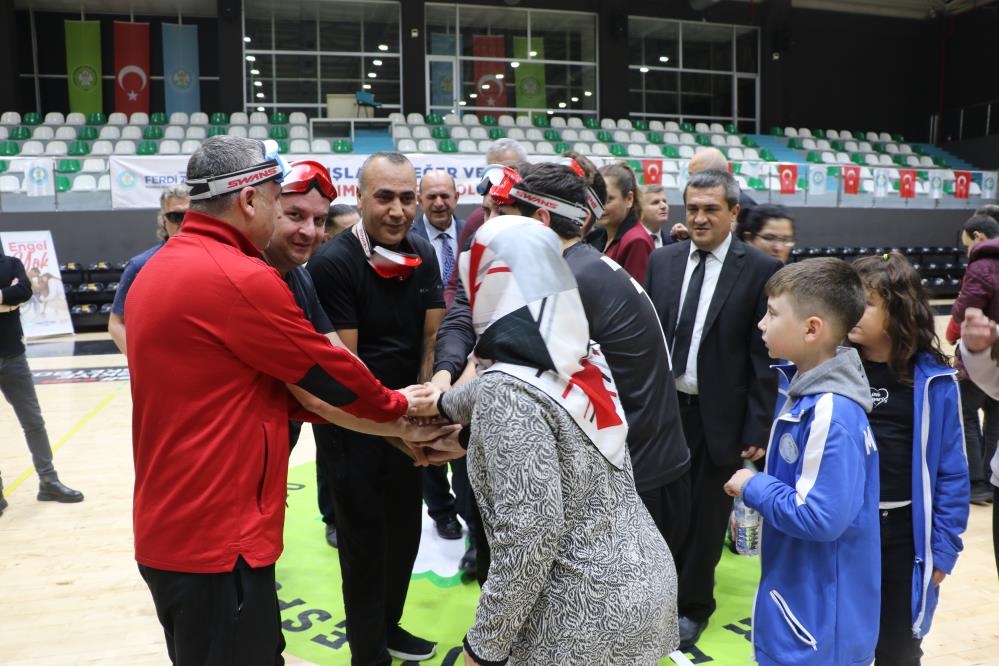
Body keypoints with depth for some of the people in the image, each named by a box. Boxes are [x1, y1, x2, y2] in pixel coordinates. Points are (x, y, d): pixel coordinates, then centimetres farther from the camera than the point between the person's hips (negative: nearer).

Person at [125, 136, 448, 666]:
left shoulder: (159, 269, 9)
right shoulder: (241, 279, -22)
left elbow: (289, 384, 8)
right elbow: (330, 371, -11)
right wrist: (396, 407, 9)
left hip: (172, 528, 9)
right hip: (217, 541, -9)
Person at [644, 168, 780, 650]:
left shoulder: (759, 270, -9)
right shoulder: (663, 260, 3)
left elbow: (765, 355, -9)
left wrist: (758, 429, -10)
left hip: (719, 416, -3)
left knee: (705, 516, 13)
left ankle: (692, 606, 34)